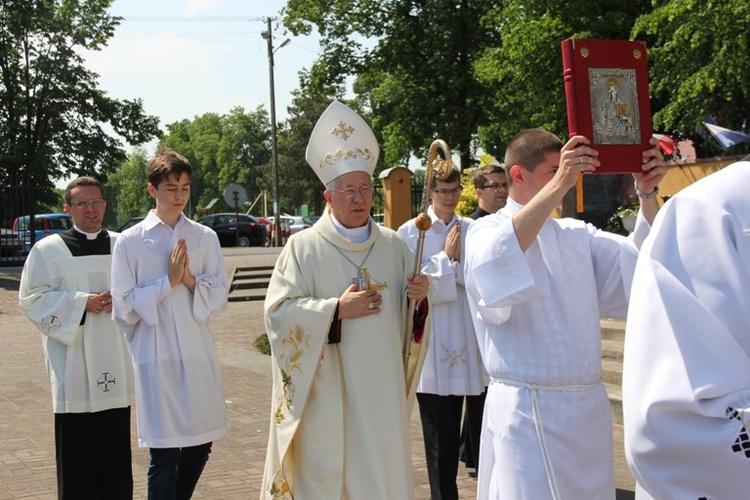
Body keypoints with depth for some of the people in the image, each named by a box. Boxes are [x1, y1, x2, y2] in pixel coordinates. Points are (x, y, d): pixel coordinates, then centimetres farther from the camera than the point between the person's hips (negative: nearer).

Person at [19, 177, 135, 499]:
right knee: (77, 450, -1)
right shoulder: (48, 250, 0)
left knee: (116, 446, 7)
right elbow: (31, 298, -3)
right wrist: (81, 303, -13)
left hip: (114, 363, 3)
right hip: (72, 366, -3)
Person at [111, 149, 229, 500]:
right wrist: (168, 281, -12)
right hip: (156, 355, -3)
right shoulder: (130, 242, -2)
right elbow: (124, 307, -3)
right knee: (164, 454, -2)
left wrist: (190, 280, -13)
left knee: (201, 444, 12)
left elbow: (219, 298, 5)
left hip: (198, 351, 4)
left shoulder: (205, 238, 6)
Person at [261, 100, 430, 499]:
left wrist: (419, 297, -8)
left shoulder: (392, 245, 7)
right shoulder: (303, 248, -4)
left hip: (381, 390, 4)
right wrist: (336, 310, -17)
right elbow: (278, 312, -10)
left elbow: (410, 313, 14)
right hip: (326, 393, -3)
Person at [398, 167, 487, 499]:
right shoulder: (410, 232, -2)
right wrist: (446, 258, -10)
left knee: (450, 434, 10)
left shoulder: (471, 230, 7)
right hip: (431, 346, -3)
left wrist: (459, 261, -14)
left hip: (466, 345, 3)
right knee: (440, 437, 2)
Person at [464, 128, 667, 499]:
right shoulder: (488, 230, -5)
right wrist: (558, 185, -33)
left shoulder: (577, 234, 12)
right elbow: (495, 261, -29)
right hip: (528, 411, -6)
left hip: (589, 407, 6)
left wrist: (647, 194, -8)